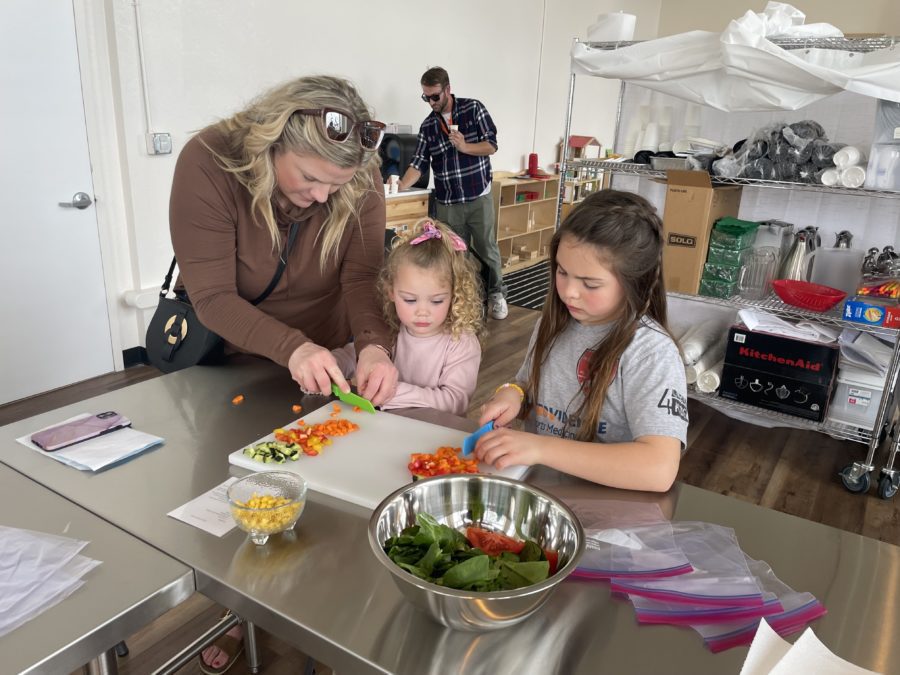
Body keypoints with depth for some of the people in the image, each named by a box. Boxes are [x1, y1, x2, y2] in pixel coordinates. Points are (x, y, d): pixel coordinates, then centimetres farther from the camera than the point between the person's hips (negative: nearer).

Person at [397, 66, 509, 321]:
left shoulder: (474, 109, 0)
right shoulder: (427, 125, 6)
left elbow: (491, 145, -3)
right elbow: (419, 163, 0)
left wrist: (464, 147, -18)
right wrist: (400, 188, -14)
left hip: (479, 198, -2)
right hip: (447, 203, 2)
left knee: (487, 249, 5)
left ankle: (496, 294, 23)